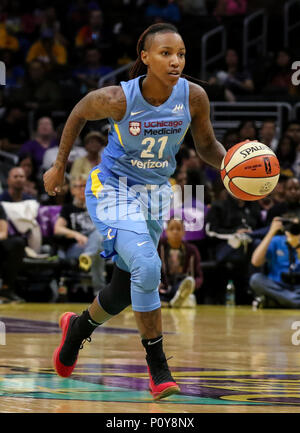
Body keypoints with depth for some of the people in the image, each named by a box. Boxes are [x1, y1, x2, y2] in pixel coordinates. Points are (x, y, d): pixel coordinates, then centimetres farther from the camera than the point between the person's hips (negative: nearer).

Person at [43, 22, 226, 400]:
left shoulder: (193, 97, -14)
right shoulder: (118, 99, -23)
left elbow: (206, 146, 1)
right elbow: (79, 113, -3)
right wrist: (59, 166, 6)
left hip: (154, 196, 5)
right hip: (112, 189, -5)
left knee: (124, 291, 14)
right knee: (146, 265, -28)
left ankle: (78, 326, 47)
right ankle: (157, 366, -15)